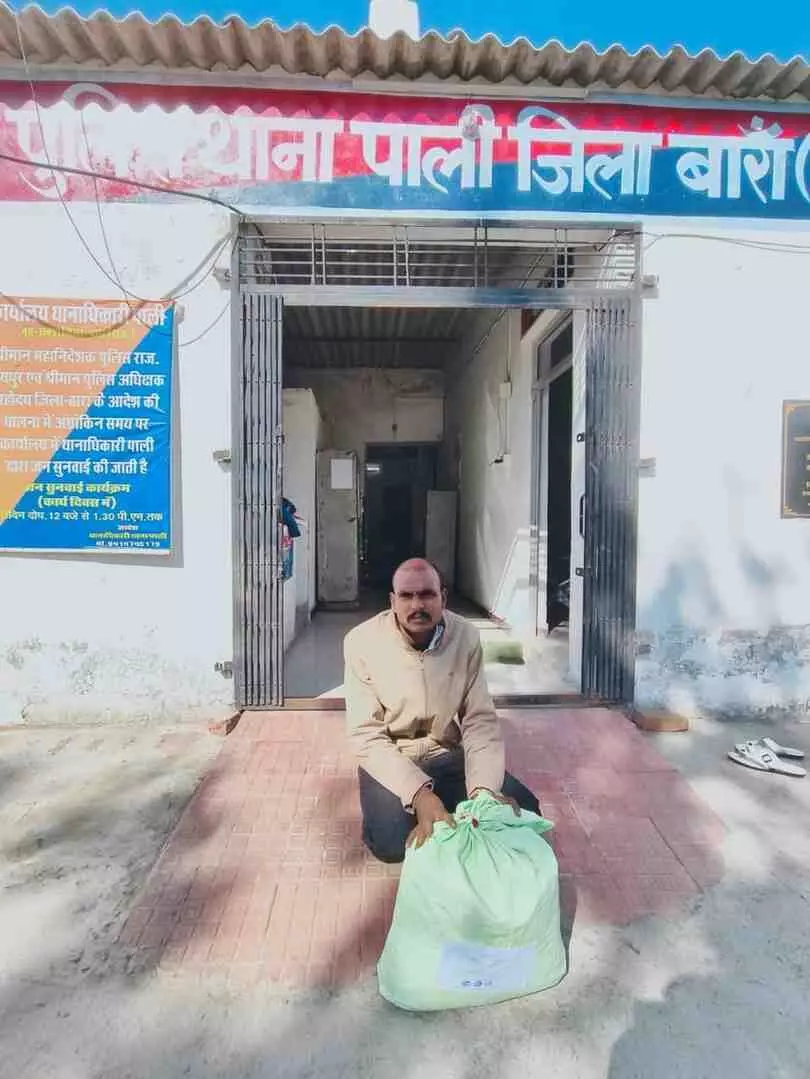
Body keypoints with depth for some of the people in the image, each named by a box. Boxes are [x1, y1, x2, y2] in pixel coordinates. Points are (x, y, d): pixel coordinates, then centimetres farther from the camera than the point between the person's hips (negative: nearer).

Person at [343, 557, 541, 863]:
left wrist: (483, 789, -28)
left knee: (523, 810, -13)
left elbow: (480, 722, -10)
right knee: (392, 842, -28)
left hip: (448, 755, 3)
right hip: (390, 759, -2)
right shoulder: (362, 642, -19)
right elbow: (366, 735, -20)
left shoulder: (466, 637, -12)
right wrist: (419, 794, -35)